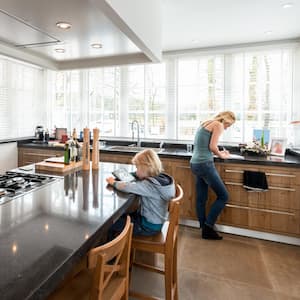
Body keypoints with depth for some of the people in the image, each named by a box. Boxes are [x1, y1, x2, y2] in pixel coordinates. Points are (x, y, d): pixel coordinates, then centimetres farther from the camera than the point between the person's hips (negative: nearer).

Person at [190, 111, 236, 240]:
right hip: (205, 164, -9)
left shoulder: (205, 124, 20)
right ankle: (208, 226, 8)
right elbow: (212, 147, -14)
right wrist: (222, 155, 4)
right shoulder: (218, 125, -4)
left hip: (195, 164, 9)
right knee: (223, 196, 4)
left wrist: (217, 152, 18)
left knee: (201, 199, 13)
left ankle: (204, 228, 24)